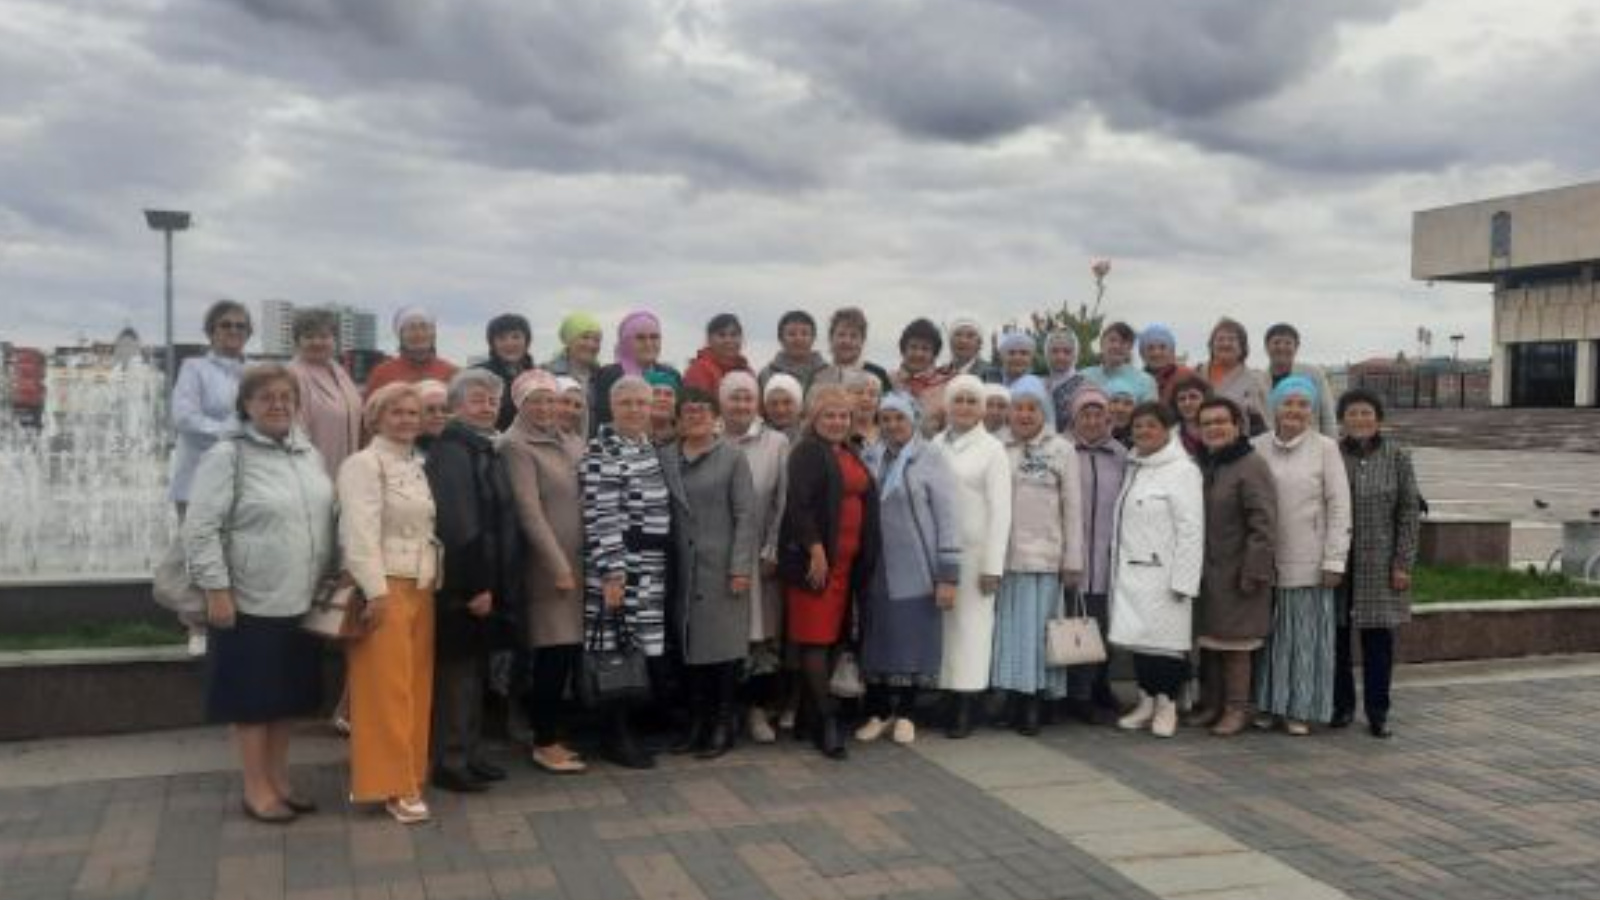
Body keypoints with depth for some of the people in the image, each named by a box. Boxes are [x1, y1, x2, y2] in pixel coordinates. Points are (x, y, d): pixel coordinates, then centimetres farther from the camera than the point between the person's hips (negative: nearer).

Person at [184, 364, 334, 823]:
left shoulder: (309, 454, 10)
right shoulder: (227, 456, -10)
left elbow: (326, 518, 17)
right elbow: (200, 529, -13)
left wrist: (331, 577, 14)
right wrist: (215, 589, -16)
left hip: (302, 600, 6)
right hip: (252, 601, -6)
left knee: (290, 693, 15)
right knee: (254, 696, 4)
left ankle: (278, 779, 28)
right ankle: (256, 788, 16)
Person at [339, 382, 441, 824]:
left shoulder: (419, 465, 16)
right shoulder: (363, 464, -7)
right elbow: (361, 531, -15)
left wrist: (434, 580, 9)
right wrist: (376, 590, -20)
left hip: (420, 587, 7)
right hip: (385, 587, -7)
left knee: (415, 686, 10)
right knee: (386, 689, -4)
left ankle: (408, 774, 19)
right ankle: (392, 784, 1)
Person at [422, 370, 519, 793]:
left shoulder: (487, 450, 14)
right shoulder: (449, 452, -15)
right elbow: (457, 525, -22)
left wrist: (494, 583, 13)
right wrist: (474, 586, -22)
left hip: (486, 580, 9)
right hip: (463, 583, -9)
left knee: (475, 669, 14)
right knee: (457, 670, -2)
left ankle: (469, 754, 24)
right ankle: (449, 762, 7)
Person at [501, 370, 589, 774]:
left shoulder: (572, 440, 12)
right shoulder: (516, 445, -6)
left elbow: (586, 497, 13)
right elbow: (529, 510, -13)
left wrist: (575, 563, 4)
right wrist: (558, 565, -15)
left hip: (578, 559, 6)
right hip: (547, 563, -6)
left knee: (572, 650, 6)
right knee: (554, 652, -6)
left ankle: (551, 734, 19)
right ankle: (545, 743, 6)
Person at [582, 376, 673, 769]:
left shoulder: (648, 446, 15)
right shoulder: (601, 451, -11)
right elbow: (601, 517, -17)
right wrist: (612, 571, -22)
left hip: (652, 564, 8)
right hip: (619, 565, -8)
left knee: (647, 651, 9)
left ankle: (630, 729, 21)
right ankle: (618, 737, 7)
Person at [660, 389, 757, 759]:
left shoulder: (732, 457, -1)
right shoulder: (665, 458, 7)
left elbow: (746, 515, -5)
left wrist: (741, 567, -12)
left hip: (722, 567, -3)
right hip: (682, 568, 3)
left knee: (722, 642, 1)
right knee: (689, 644, 7)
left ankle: (723, 725, 11)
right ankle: (696, 722, 17)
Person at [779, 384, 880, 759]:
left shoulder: (850, 454, 18)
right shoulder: (807, 452, -6)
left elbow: (866, 501, 23)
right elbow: (799, 504, -15)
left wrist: (864, 558, 16)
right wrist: (816, 550, -21)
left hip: (847, 560, 8)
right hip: (815, 557, -8)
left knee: (834, 635, 9)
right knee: (815, 637, -5)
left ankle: (817, 711, 16)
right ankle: (826, 720, -3)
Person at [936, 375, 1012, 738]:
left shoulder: (992, 449, -1)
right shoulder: (934, 446, 8)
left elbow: (1000, 510, -5)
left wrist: (993, 565, -10)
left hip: (974, 552, -3)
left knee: (970, 625, 1)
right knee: (941, 624, 5)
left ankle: (964, 710, 7)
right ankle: (945, 702, 13)